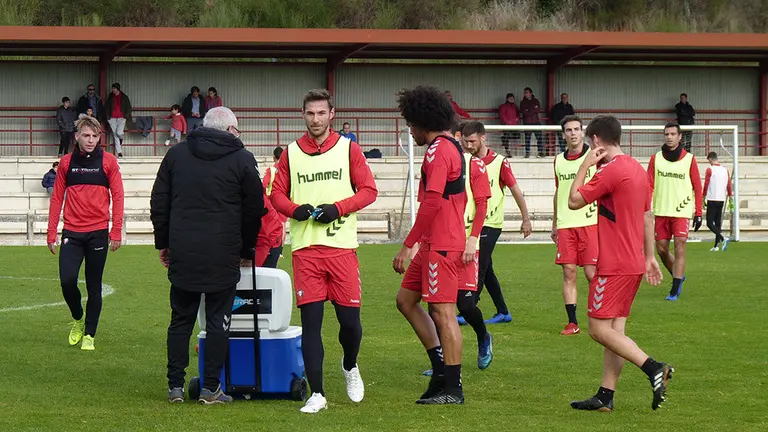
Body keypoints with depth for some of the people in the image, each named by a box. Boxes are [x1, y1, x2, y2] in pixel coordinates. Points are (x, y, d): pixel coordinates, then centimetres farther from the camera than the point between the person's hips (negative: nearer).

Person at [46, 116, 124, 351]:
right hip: (72, 233, 1)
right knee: (67, 280, -11)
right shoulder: (66, 162, 6)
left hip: (98, 233, -1)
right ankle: (78, 319, 17)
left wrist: (116, 232, -7)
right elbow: (57, 198, 8)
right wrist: (51, 233, 4)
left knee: (94, 287, 3)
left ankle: (89, 334, 14)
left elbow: (117, 197, 0)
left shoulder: (108, 162, 1)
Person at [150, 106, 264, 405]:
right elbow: (254, 211, 5)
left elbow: (159, 202, 10)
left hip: (182, 254, 3)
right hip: (223, 255, -3)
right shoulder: (242, 160, -1)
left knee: (181, 320, 10)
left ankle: (175, 386, 9)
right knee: (217, 321, 3)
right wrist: (247, 250, 18)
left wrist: (163, 242, 18)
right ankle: (211, 388, 2)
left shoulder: (176, 154, 8)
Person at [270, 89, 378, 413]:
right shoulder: (291, 154, 9)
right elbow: (277, 194, 11)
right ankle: (316, 394, 2)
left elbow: (368, 190, 3)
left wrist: (337, 208, -12)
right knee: (310, 320, -4)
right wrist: (296, 210, -10)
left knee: (349, 318, 0)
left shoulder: (349, 150, 5)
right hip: (305, 247, 1)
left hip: (342, 245, -1)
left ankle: (350, 368, 32)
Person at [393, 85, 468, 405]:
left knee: (443, 312, -6)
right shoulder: (452, 147, 16)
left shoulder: (438, 150, -15)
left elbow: (432, 203, -23)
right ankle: (441, 367, 16)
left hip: (441, 245, -10)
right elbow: (460, 198, 23)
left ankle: (452, 389, -3)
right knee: (406, 299, 14)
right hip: (433, 244, 10)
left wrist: (407, 246, -21)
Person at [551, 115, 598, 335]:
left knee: (591, 272, -7)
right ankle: (572, 322, 4)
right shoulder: (559, 160, 13)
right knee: (569, 272, 0)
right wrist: (554, 224, 22)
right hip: (565, 225, 4)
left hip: (590, 223, -4)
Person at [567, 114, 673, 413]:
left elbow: (574, 201, -13)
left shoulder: (611, 171, -17)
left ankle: (653, 368, -16)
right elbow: (647, 216, 18)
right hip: (634, 263, 9)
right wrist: (649, 256, 23)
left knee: (599, 328, -7)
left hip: (614, 265, -9)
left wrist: (585, 165, -5)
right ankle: (605, 396, 9)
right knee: (615, 328, 9)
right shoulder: (636, 168, 13)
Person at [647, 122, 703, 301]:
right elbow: (649, 186, 4)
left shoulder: (689, 159, 1)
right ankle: (679, 276, 30)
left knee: (679, 247, -10)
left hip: (682, 211, -3)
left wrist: (698, 213, -1)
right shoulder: (656, 159, 6)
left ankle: (675, 290, -6)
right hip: (661, 211, 3)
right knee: (661, 249, 6)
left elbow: (697, 188, 3)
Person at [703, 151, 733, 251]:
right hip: (722, 199, 6)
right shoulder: (725, 170, 9)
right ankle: (716, 246, 10)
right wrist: (730, 197, 14)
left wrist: (703, 198, 1)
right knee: (718, 223, 11)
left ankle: (723, 239, -25)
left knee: (710, 223, -7)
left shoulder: (710, 170, -8)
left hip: (712, 200, -6)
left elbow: (706, 185, -7)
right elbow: (729, 186, 9)